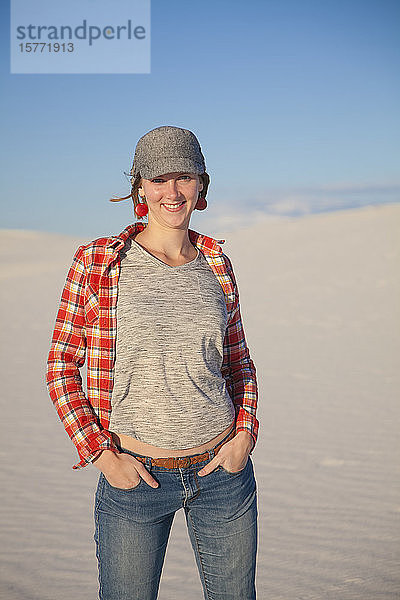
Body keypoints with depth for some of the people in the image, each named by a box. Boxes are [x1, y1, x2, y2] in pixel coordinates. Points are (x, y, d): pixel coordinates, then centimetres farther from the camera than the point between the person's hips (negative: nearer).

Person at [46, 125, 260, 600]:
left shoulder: (216, 264, 2)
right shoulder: (97, 262, -7)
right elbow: (61, 368, -3)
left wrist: (245, 434, -3)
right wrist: (101, 455, -11)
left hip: (223, 471, 3)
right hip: (133, 476, -2)